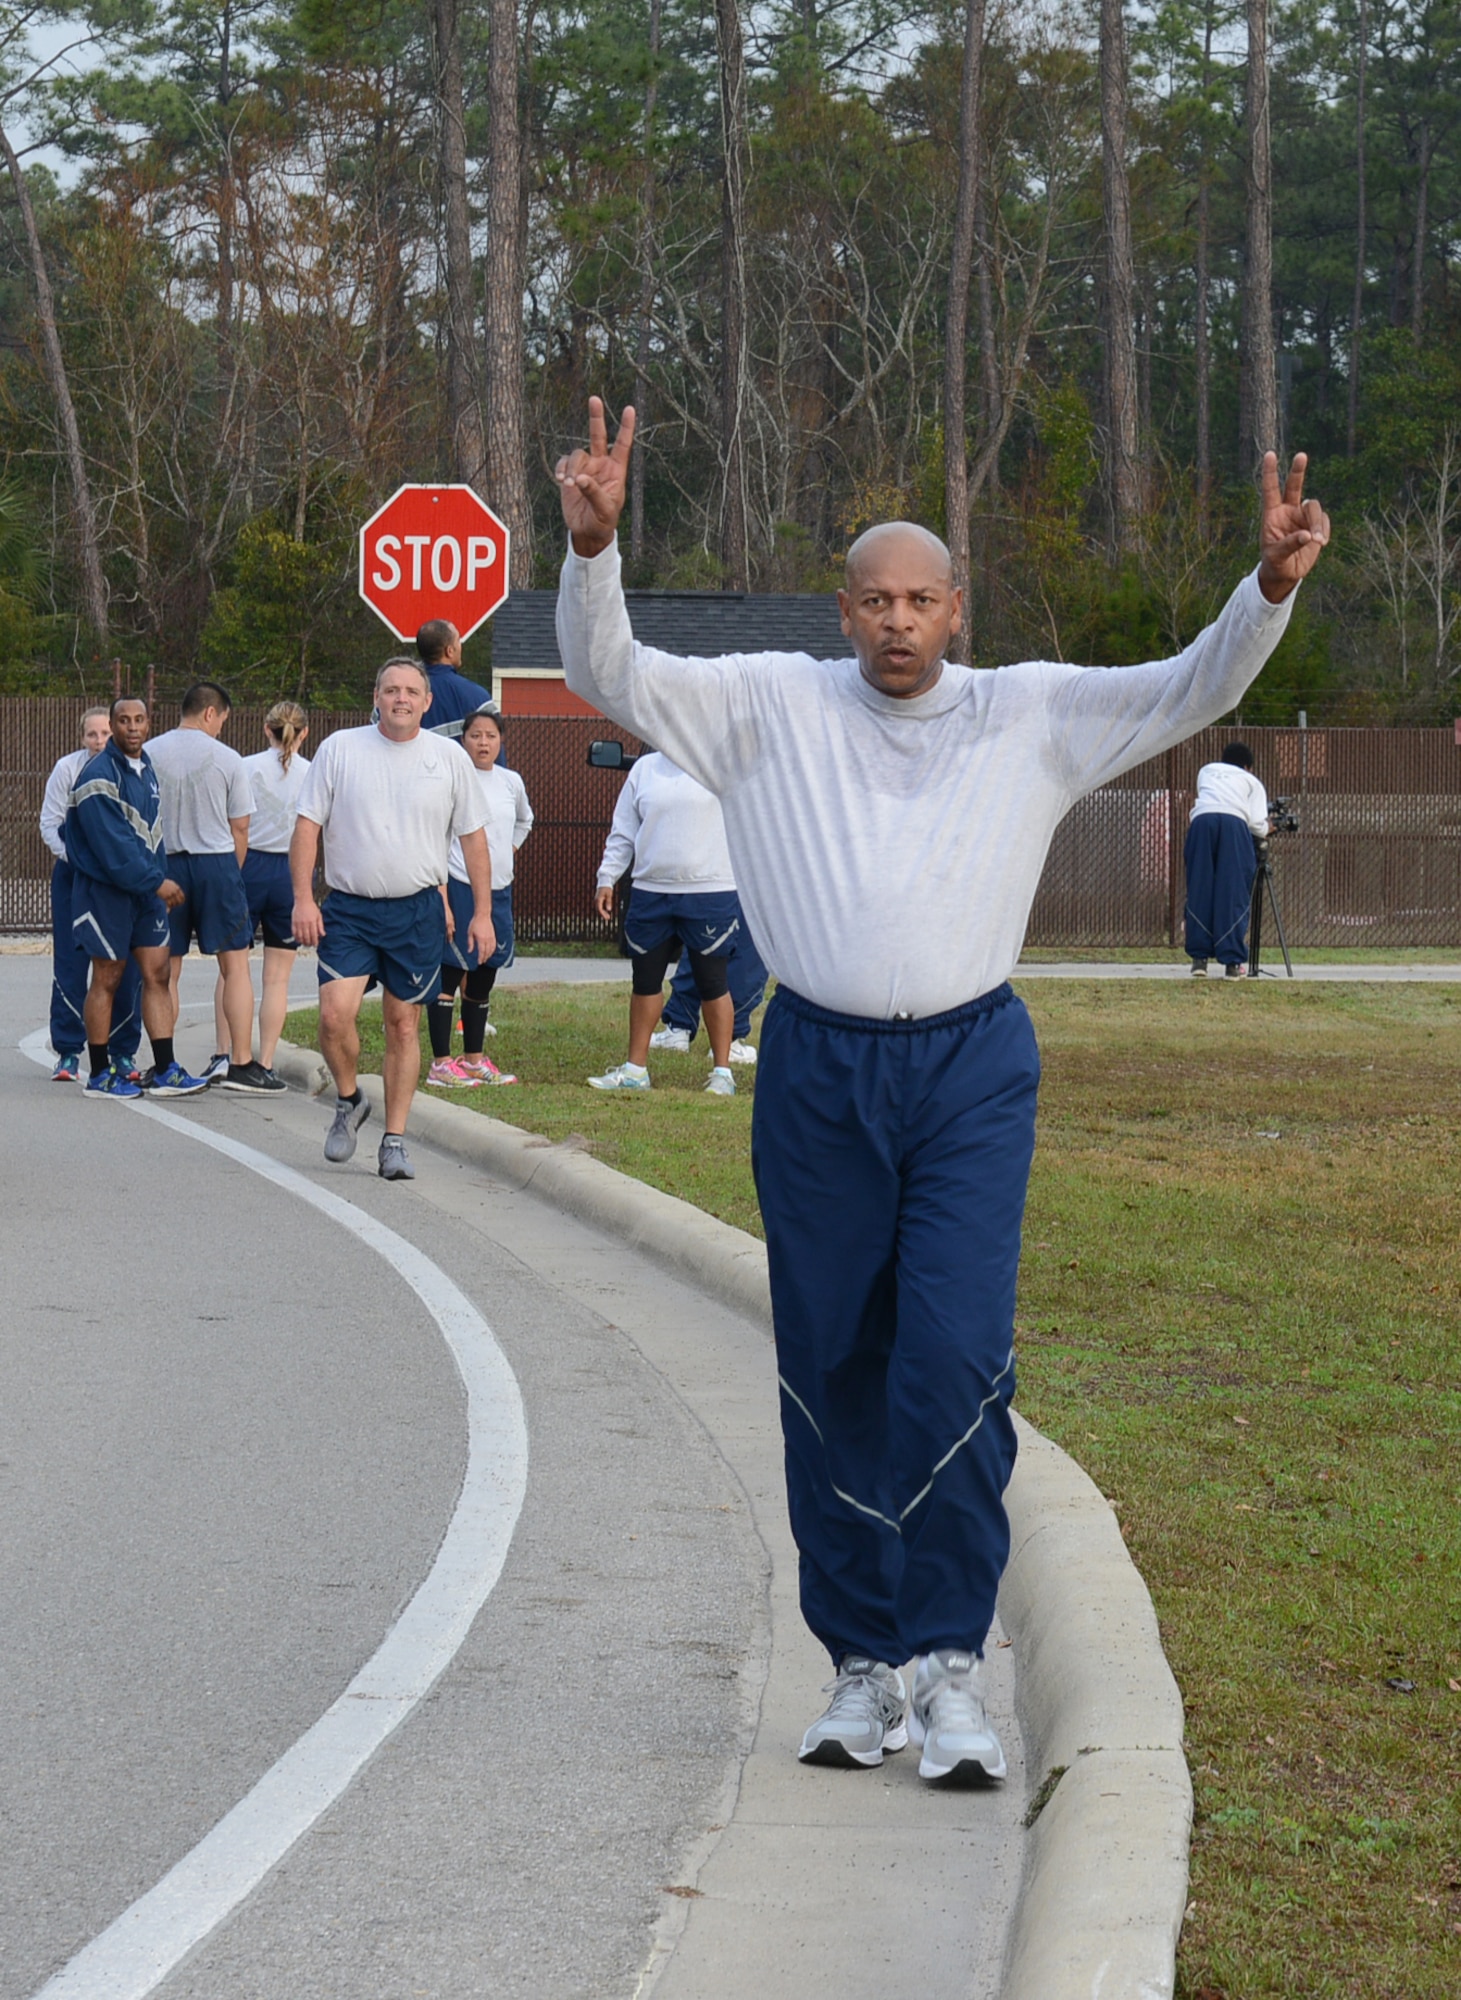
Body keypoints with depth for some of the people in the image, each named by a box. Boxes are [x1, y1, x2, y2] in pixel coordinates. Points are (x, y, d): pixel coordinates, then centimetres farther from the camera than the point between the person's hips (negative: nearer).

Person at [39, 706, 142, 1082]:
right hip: (73, 877, 0)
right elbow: (50, 824, -1)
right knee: (70, 965, -2)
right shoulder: (67, 769, -4)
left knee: (126, 967, 0)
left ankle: (123, 1052, 11)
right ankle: (68, 1054, 4)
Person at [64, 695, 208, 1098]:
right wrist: (157, 882, -20)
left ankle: (165, 1071, 3)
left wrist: (162, 878, 10)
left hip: (147, 888, 7)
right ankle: (100, 1075, 9)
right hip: (107, 889, -7)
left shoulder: (146, 769, 11)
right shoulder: (99, 775, -17)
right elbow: (112, 844, -22)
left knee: (157, 973, 2)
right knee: (108, 978, 0)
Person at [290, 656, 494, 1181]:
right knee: (335, 1014, -15)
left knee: (403, 1024, 4)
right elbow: (307, 825, 1)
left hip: (418, 912, 1)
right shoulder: (340, 749, 1)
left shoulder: (449, 758, 5)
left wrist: (482, 912, 4)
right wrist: (303, 898, -8)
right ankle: (349, 1100, 13)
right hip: (348, 908, -1)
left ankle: (395, 1141, 12)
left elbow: (472, 837, 9)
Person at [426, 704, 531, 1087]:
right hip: (459, 887, -6)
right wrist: (441, 901, -15)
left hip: (499, 890, 6)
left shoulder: (512, 782, 10)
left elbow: (524, 821, 32)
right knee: (450, 973, -6)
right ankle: (441, 1064, -3)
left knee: (483, 978, 11)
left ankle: (475, 1059, 21)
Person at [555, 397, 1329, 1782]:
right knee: (830, 1376, 6)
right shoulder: (773, 706, 7)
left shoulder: (1032, 716, 8)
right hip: (816, 1071, 1)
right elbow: (610, 678, 2)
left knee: (957, 1362, -14)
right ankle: (860, 1665, 19)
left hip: (972, 1070, -1)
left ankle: (949, 1662, -3)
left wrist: (1271, 587, -14)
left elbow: (1195, 689, 3)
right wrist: (593, 547, -15)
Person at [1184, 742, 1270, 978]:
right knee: (1233, 893, -2)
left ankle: (1199, 957, 2)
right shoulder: (1251, 781, 27)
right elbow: (1257, 824, 14)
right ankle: (1232, 961, -7)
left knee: (1199, 890, 5)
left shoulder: (1206, 771, 35)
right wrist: (1266, 831, 35)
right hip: (1234, 823, -2)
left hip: (1201, 820, 2)